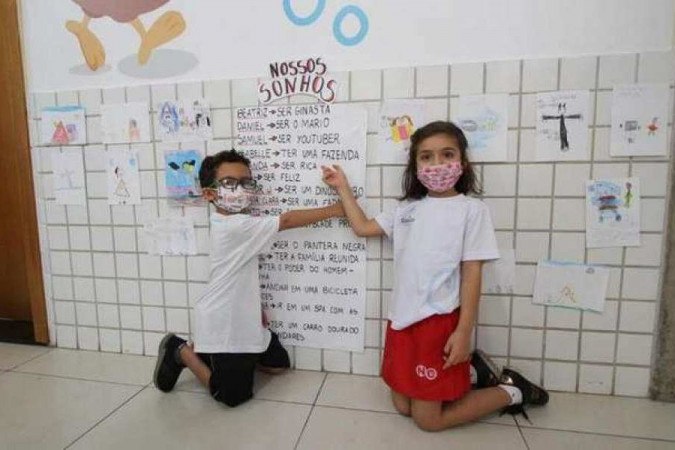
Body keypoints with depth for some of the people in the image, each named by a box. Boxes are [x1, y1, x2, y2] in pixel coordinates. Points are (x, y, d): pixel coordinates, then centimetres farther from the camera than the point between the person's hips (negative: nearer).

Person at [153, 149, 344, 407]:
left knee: (278, 364, 19)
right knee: (235, 397, 5)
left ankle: (204, 352, 25)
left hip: (242, 319, 10)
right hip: (225, 325, -9)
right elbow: (287, 221, -25)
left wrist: (256, 307, 10)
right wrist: (336, 209, -18)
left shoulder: (232, 223, 6)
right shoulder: (237, 226, -26)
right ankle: (183, 352, 17)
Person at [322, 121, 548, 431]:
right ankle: (468, 367, 31)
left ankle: (511, 392, 23)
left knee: (427, 419, 5)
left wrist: (464, 332, -13)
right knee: (402, 407, 17)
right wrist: (343, 188, 15)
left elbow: (471, 273, -10)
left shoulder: (471, 209, -8)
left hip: (440, 322, -6)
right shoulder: (407, 208, 8)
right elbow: (362, 227, 14)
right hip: (402, 318, 6)